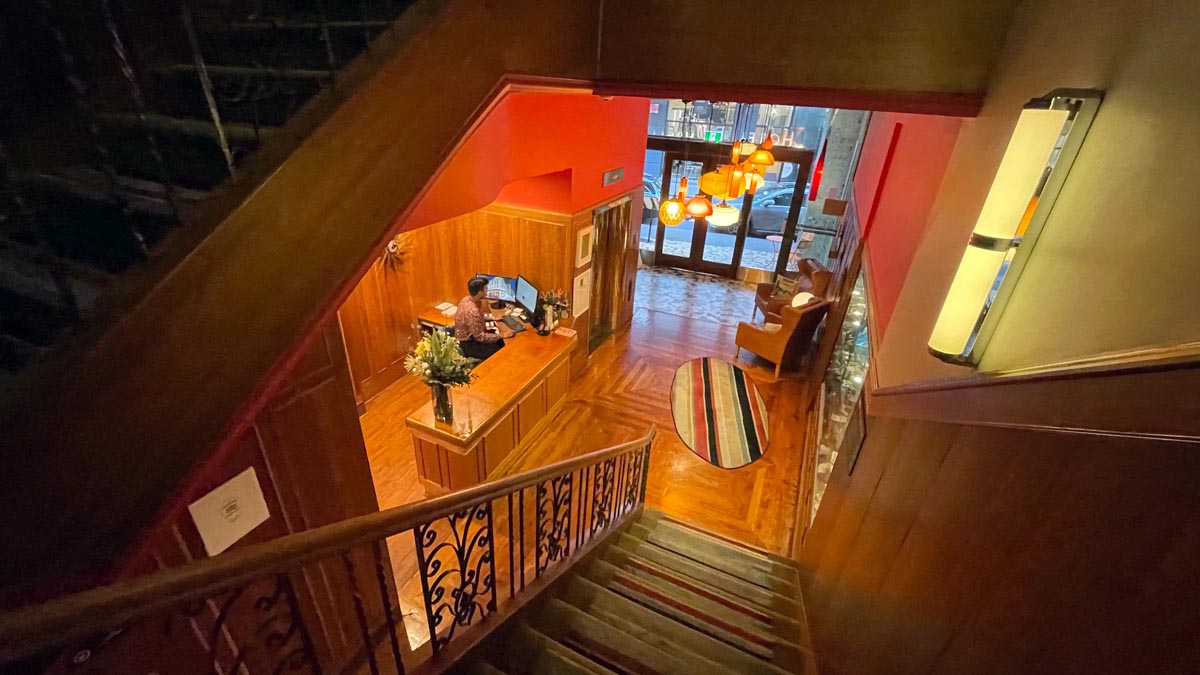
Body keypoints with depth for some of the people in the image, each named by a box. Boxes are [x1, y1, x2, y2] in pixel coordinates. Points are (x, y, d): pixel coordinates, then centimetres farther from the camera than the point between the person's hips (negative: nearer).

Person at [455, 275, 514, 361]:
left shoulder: (467, 299, -4)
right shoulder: (472, 311, -33)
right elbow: (480, 337, -27)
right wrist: (501, 335, -23)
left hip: (469, 336, 9)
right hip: (467, 344, -9)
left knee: (500, 341, 8)